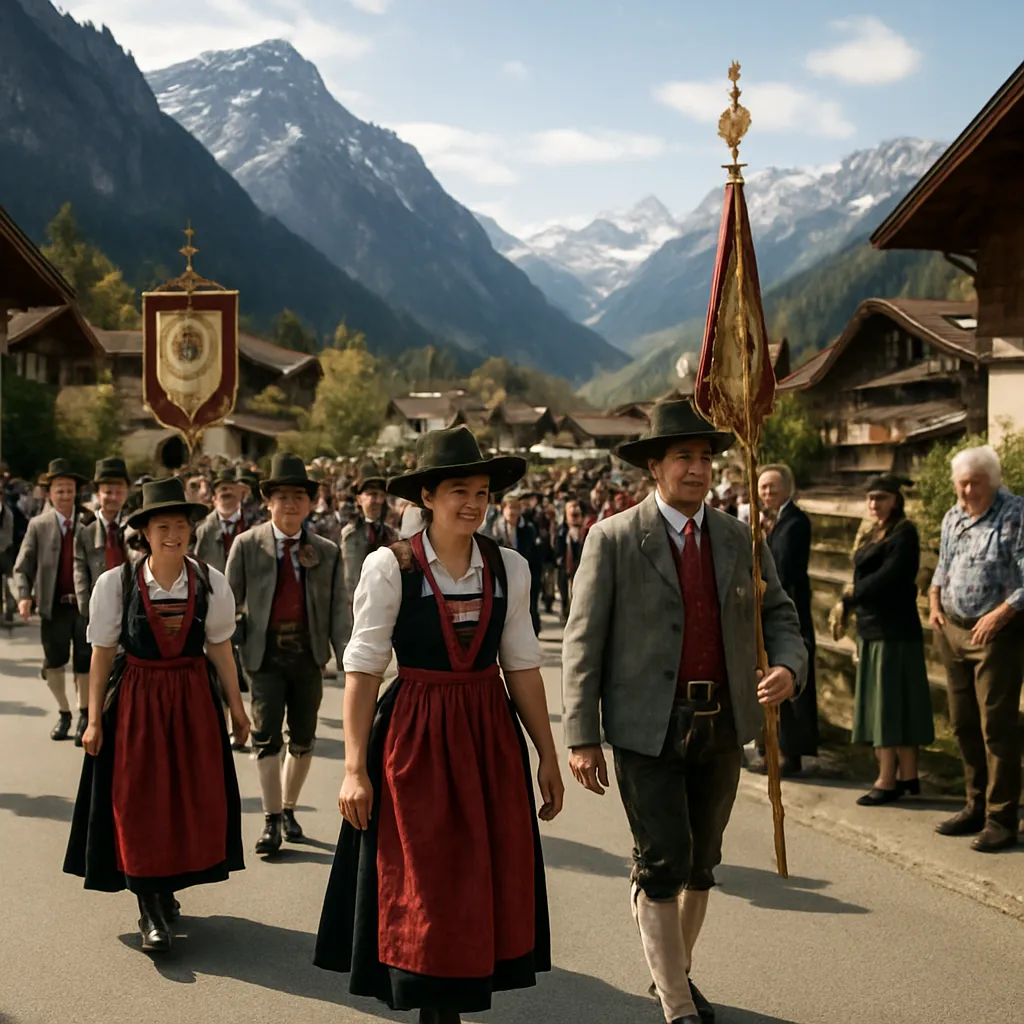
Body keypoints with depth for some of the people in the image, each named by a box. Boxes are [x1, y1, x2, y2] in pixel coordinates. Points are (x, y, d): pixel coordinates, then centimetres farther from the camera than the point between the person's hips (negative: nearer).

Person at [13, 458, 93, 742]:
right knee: (54, 664, 8)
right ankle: (64, 714, 29)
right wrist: (24, 596, -16)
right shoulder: (38, 525, 3)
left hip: (86, 604, -1)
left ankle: (85, 713, 24)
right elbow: (23, 567, 0)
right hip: (53, 605, 1)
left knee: (85, 663, 3)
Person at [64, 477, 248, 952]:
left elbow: (220, 648, 4)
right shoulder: (116, 583, -9)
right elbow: (102, 653, -4)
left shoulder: (210, 583, -4)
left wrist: (236, 707, 7)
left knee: (194, 798, 6)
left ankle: (165, 889, 27)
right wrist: (94, 719, -3)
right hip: (135, 700, -2)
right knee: (138, 801, 0)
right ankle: (150, 910, 10)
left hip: (193, 699, 2)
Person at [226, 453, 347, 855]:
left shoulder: (327, 552, 4)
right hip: (265, 654, -2)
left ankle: (289, 809, 28)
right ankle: (271, 821, 2)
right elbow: (230, 600, 2)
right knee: (266, 737, -6)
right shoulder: (247, 545, 0)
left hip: (308, 654, 2)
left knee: (303, 738, 11)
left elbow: (337, 609, 0)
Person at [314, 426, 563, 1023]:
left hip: (491, 734, 4)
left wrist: (548, 756, 7)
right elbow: (363, 668, -7)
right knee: (424, 889, 6)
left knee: (489, 883, 8)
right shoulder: (390, 567, -8)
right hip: (415, 738, -3)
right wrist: (355, 768, -10)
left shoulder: (509, 567, 3)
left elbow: (523, 666, 7)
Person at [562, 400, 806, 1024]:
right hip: (648, 728, -4)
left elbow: (779, 616, 13)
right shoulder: (614, 540, -5)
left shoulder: (741, 540, 7)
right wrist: (582, 737, -10)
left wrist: (788, 668, -11)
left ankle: (678, 973, 38)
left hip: (722, 726, 5)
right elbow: (583, 643, -6)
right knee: (662, 864, -6)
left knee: (702, 863, 16)